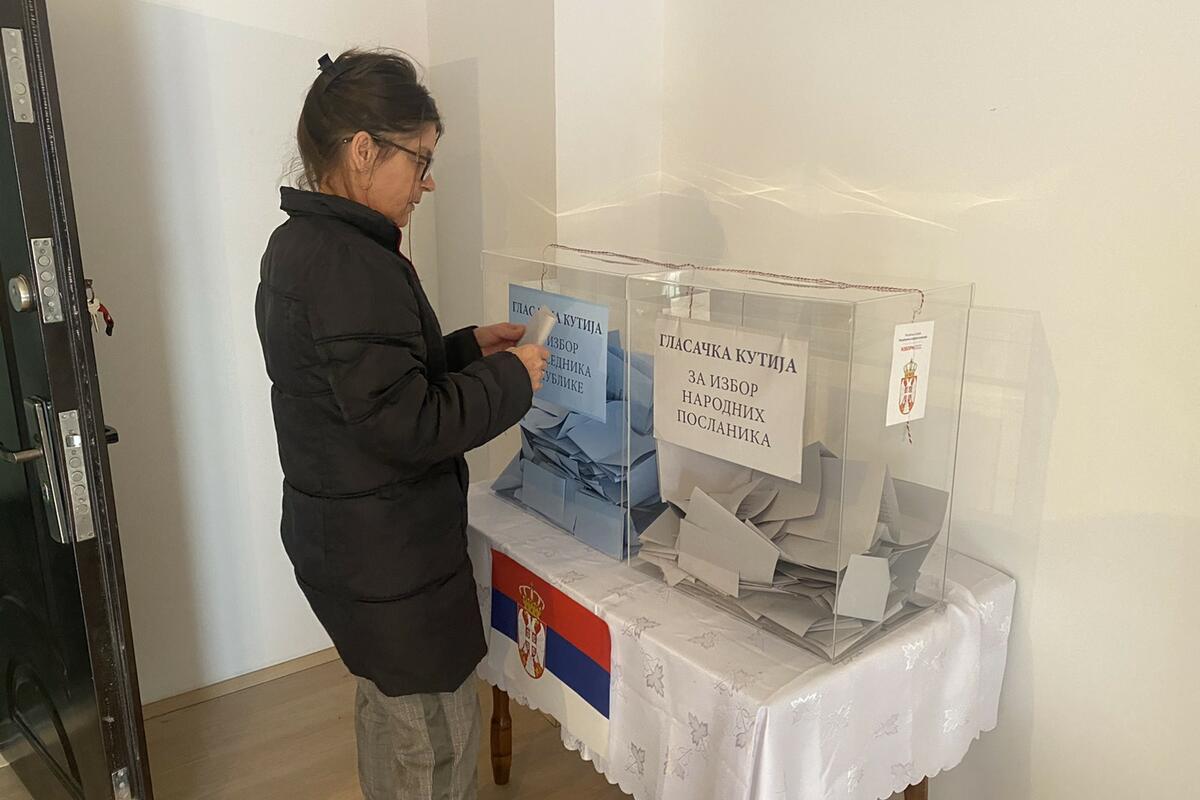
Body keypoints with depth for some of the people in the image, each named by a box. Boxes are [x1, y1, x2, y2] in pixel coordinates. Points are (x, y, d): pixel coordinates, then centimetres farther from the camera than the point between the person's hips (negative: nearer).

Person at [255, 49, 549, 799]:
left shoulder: (299, 244, 7)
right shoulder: (352, 264, -24)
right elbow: (405, 424, -27)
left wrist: (467, 348, 7)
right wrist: (510, 379, -14)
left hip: (338, 534, 10)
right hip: (391, 553, -10)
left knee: (391, 710, 27)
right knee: (438, 739, 9)